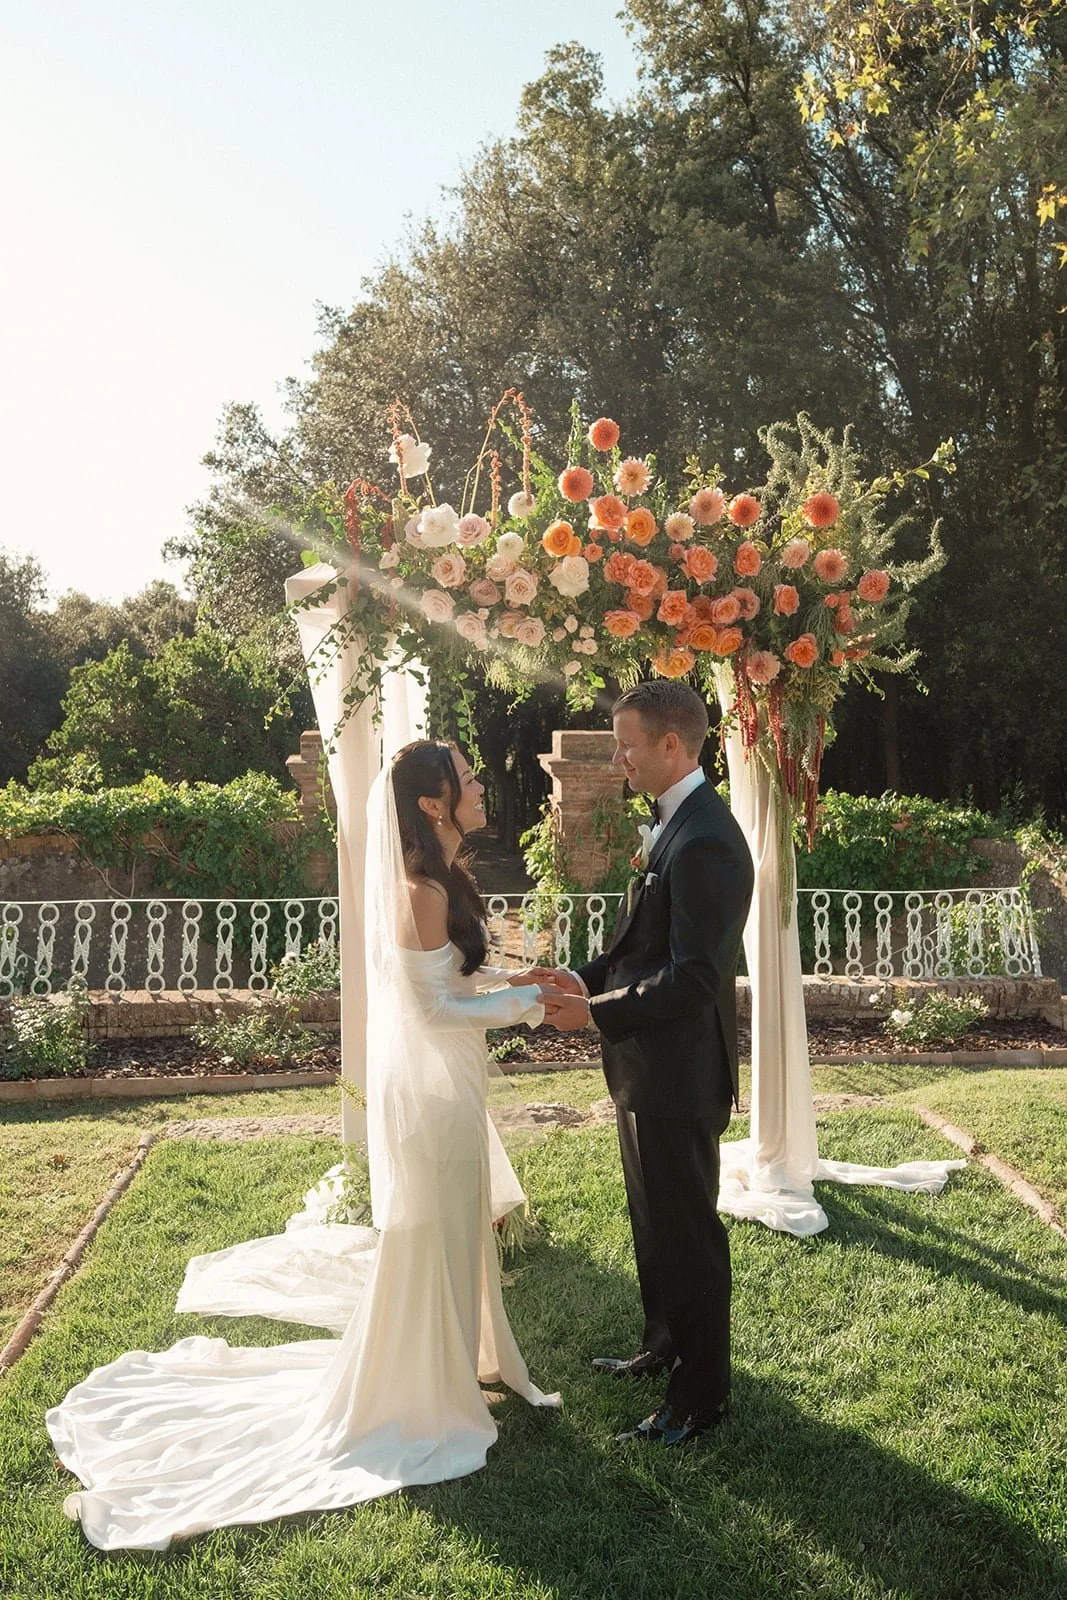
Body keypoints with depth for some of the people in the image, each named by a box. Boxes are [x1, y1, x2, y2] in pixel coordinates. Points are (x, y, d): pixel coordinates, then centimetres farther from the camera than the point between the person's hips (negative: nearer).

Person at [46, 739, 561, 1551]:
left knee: (450, 1231, 23)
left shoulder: (437, 881, 7)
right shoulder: (422, 891, -24)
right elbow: (433, 1007, -22)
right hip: (428, 1090, -10)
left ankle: (444, 1365, 43)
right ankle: (413, 1404, 24)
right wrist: (520, 1002, -15)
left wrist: (509, 980, 3)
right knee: (426, 1241, 6)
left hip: (442, 1085, 10)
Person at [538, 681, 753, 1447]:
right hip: (651, 1068, 10)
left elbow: (693, 978, -27)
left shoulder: (705, 843, -25)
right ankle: (666, 1346, 44)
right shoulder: (677, 824, 8)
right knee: (656, 1220, 24)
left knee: (687, 1229, 7)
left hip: (678, 1074, -10)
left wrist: (597, 1012, -22)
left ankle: (702, 1392, 25)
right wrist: (586, 977, 2)